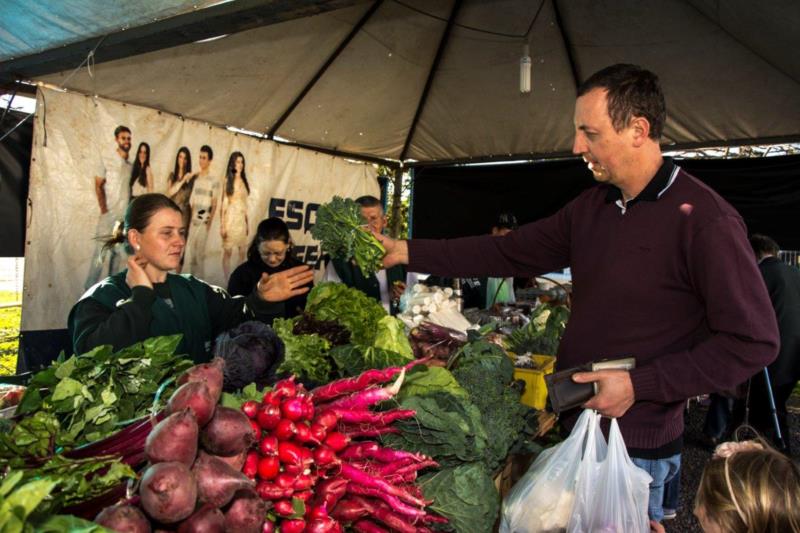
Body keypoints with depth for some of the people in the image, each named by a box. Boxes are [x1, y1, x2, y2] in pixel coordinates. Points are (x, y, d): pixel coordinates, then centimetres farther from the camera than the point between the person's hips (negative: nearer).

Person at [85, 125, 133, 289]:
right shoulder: (106, 161, 0)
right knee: (101, 251, -6)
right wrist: (103, 209, -10)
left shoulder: (131, 166, 11)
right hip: (109, 214, -4)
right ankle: (90, 287, 1)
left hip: (125, 215, 4)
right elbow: (98, 186, -3)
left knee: (118, 252, 8)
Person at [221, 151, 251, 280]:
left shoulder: (243, 181, 13)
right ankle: (227, 280, 2)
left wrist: (247, 221, 13)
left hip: (242, 218, 6)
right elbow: (224, 202, -6)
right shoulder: (228, 180, -2)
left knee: (242, 251, 7)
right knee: (227, 251, -3)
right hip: (231, 217, -6)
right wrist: (222, 224, -11)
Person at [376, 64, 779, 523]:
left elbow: (753, 342, -16)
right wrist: (408, 252, 3)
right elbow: (510, 252, 6)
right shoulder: (591, 206, 4)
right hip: (575, 421, 7)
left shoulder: (705, 219, -18)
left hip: (638, 445, -7)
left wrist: (639, 385, -19)